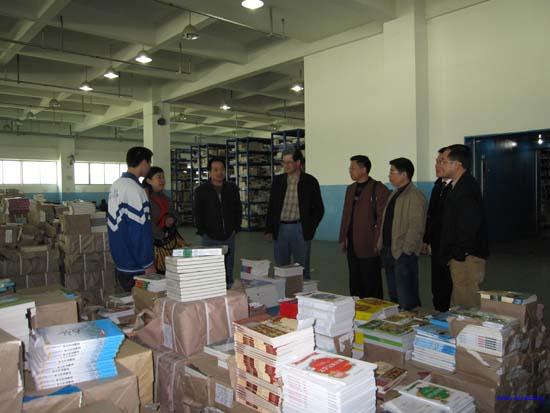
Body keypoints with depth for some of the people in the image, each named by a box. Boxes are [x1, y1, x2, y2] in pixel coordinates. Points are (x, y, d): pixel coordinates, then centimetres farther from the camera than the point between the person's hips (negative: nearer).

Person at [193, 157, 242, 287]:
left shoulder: (232, 188, 7)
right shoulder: (201, 191, -1)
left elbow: (238, 210, 13)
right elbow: (197, 213, 1)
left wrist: (236, 228, 6)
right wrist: (202, 232, -3)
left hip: (229, 236, 3)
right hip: (210, 238, -3)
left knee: (229, 270, 9)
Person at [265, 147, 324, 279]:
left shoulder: (310, 181, -2)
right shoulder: (278, 181, 8)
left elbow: (319, 209, 2)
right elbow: (271, 207, 11)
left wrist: (309, 229, -4)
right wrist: (269, 230, 4)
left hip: (300, 230, -3)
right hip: (280, 229, 3)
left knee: (302, 271, 5)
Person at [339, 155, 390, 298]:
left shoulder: (378, 189, -8)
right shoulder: (350, 189, 15)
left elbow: (382, 218, -11)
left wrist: (377, 243, -14)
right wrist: (343, 238, 12)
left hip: (369, 247, -7)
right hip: (352, 246, 7)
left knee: (371, 285, 2)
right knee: (355, 284, 12)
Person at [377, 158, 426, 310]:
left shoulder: (415, 196, -13)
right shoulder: (395, 194, 16)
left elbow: (416, 227, -19)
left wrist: (405, 250, -19)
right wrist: (382, 245, 14)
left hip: (404, 253, -9)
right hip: (389, 251, 9)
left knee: (406, 298, -2)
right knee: (393, 295, 17)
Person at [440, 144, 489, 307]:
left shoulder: (468, 187, -16)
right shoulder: (460, 185, 15)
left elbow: (470, 225, -23)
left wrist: (458, 253, -16)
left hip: (467, 259, -10)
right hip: (460, 257, 10)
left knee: (467, 308, -3)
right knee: (460, 305, 17)